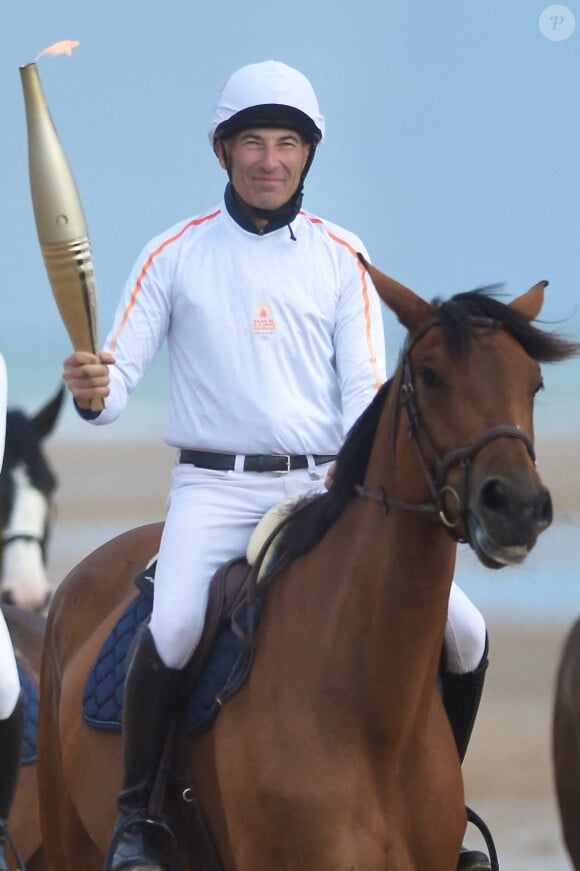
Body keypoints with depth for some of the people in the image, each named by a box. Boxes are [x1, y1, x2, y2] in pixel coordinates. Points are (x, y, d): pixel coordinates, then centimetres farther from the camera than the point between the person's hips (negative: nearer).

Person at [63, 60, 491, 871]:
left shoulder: (341, 259, 9)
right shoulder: (176, 254, 5)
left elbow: (366, 388, 4)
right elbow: (117, 377, 3)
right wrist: (92, 391, -22)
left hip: (327, 490, 2)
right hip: (215, 490, -2)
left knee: (459, 629, -12)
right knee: (173, 629, -32)